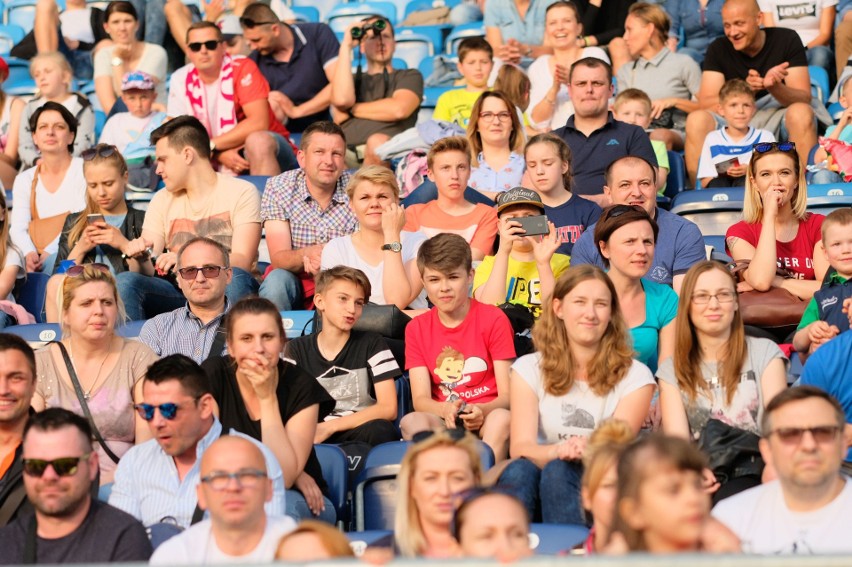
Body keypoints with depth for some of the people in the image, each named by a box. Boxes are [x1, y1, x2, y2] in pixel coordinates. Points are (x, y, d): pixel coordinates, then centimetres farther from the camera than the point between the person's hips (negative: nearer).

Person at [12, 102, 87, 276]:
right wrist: (29, 253, -18)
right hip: (39, 261, 4)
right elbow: (17, 228, 5)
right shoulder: (25, 180, 15)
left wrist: (50, 253, -20)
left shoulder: (85, 171, 3)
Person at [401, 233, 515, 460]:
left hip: (487, 418, -1)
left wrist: (482, 411, -27)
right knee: (411, 422, -32)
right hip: (443, 423, 2)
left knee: (502, 419, -37)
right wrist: (446, 410, -25)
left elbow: (507, 395, -3)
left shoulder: (494, 320, 2)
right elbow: (420, 398, 0)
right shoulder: (416, 328, 10)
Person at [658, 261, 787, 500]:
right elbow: (676, 436, -1)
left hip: (751, 475, -2)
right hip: (698, 481, 2)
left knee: (729, 498, -37)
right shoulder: (671, 370, 14)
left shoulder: (765, 353, 11)